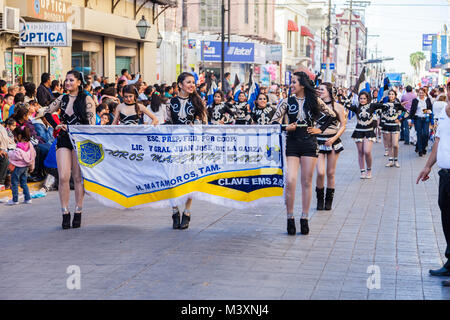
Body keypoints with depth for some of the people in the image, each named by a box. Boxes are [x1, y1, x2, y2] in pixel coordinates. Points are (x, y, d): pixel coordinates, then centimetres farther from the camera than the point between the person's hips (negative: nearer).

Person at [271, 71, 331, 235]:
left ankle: (304, 218, 12)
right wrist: (286, 128, -11)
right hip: (292, 144, 0)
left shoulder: (314, 101, 4)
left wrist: (320, 129, 6)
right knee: (290, 181, -11)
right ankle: (290, 218, 0)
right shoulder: (287, 102, 4)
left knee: (307, 182, 4)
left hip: (309, 144, 0)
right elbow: (274, 122, 4)